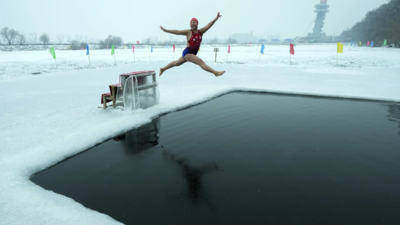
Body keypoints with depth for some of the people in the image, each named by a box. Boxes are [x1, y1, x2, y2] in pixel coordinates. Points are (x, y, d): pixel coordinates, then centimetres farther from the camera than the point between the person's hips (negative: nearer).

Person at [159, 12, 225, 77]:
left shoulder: (200, 32, 3)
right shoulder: (188, 32, -7)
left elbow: (208, 26, -8)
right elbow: (177, 32, -6)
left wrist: (216, 18, -19)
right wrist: (165, 30, -6)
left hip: (193, 53, 7)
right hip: (187, 52, -7)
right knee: (201, 62, -20)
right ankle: (215, 72, -25)